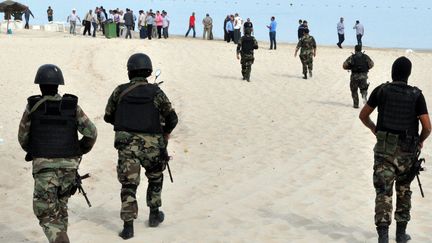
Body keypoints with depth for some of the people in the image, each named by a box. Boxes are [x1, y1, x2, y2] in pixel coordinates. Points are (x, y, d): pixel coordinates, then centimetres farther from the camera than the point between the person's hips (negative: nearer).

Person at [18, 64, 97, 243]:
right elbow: (91, 132, -4)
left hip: (44, 166, -3)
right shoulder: (72, 106, 0)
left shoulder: (32, 107, -5)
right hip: (68, 164, 3)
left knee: (46, 213, -1)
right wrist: (80, 151, 13)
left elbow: (23, 137, 5)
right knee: (60, 204, 24)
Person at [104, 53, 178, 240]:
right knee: (155, 178, 24)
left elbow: (108, 116, 10)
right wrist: (166, 132, 15)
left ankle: (128, 226, -3)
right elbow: (172, 118, -4)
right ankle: (154, 215, 32)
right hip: (151, 144, 0)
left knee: (128, 185, 3)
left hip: (126, 144, 0)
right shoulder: (156, 92, -3)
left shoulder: (120, 91, 1)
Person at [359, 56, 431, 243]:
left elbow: (363, 115, 7)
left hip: (384, 149, -1)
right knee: (404, 191, 20)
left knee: (383, 193, -2)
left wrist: (374, 129, 26)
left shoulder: (381, 90, -3)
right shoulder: (416, 95, -5)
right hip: (407, 151, 1)